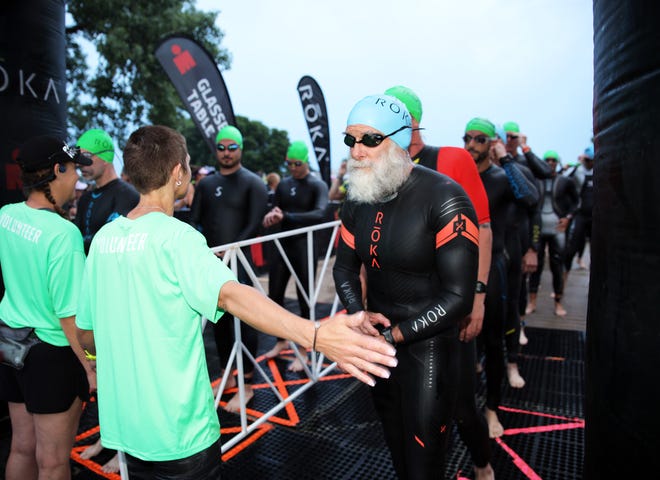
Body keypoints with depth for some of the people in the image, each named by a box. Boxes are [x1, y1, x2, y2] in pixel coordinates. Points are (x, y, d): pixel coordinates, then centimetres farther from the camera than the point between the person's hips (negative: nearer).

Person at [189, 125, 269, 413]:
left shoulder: (252, 183, -3)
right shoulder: (206, 183, 13)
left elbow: (254, 224, -11)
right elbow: (194, 220, 10)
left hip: (239, 262, -5)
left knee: (243, 321, -1)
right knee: (219, 320, 13)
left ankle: (246, 386, 12)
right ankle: (226, 377, 29)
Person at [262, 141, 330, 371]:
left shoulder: (318, 185, -8)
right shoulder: (283, 184, 9)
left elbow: (320, 214, -24)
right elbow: (273, 211, 12)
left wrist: (286, 216, -30)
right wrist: (271, 216, -13)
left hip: (305, 248, -5)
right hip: (282, 246, 6)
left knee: (304, 300, 4)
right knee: (274, 296, 12)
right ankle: (281, 340, 33)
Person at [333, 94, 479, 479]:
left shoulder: (444, 198, -20)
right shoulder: (359, 200, 1)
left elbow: (458, 298, -21)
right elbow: (345, 267, 10)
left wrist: (392, 335, -18)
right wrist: (358, 314, -8)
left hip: (427, 346, -6)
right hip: (378, 340, 6)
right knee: (395, 449, 24)